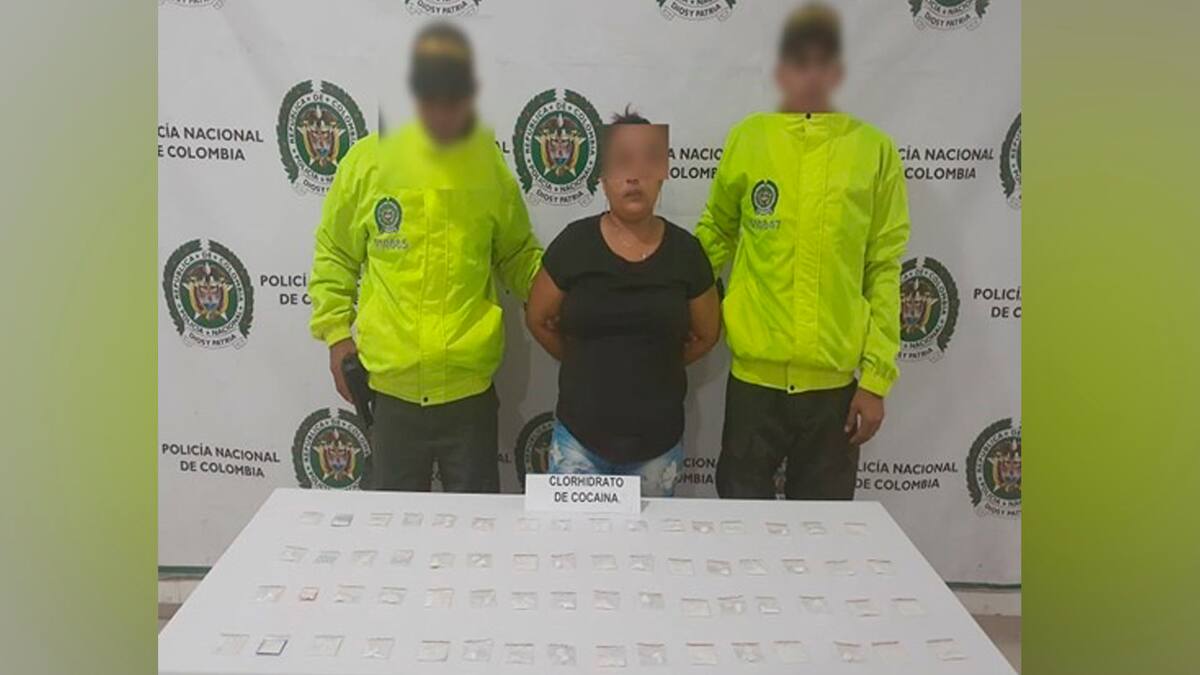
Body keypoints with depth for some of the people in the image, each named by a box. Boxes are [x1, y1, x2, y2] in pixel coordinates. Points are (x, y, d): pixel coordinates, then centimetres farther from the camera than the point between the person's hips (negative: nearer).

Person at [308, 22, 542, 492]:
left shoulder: (492, 164, -2)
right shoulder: (368, 159, -4)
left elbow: (518, 256, 9)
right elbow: (334, 254, 6)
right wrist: (336, 330, 0)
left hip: (470, 386, 0)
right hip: (390, 385, 0)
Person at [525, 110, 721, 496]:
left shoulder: (684, 251, -4)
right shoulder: (574, 243, -7)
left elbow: (706, 334, 9)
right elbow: (538, 319, 5)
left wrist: (655, 366, 9)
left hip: (657, 440, 1)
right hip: (579, 434, -1)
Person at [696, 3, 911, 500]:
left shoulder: (874, 149, 1)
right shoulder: (748, 139, 2)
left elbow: (884, 270, 1)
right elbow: (716, 234, 13)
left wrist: (877, 375, -2)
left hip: (837, 378, 0)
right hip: (756, 372, 0)